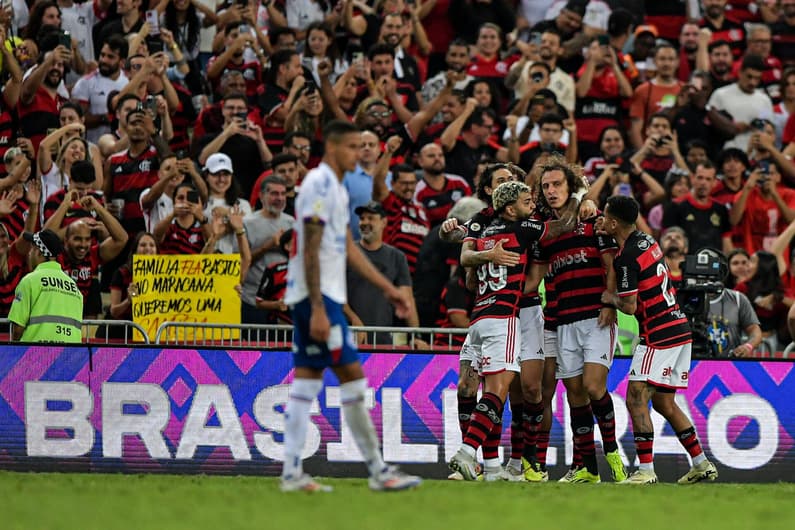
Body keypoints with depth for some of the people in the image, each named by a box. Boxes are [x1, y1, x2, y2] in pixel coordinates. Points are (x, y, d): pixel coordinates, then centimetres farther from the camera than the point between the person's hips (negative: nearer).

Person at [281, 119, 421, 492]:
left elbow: (348, 249, 23)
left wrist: (388, 288, 21)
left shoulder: (335, 188, 17)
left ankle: (292, 473, 7)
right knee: (352, 375, -8)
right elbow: (311, 251, -19)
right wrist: (318, 309, -23)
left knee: (307, 376, 7)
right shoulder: (319, 185, -14)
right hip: (318, 294, -10)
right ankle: (378, 471, -6)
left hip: (318, 297, 10)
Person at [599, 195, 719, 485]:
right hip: (679, 329, 9)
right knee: (664, 403, 16)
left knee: (636, 400, -9)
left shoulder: (626, 257, -16)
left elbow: (630, 306, -15)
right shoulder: (647, 240, 11)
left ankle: (646, 470, -14)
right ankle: (702, 464, 18)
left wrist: (611, 298, 4)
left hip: (658, 336, -9)